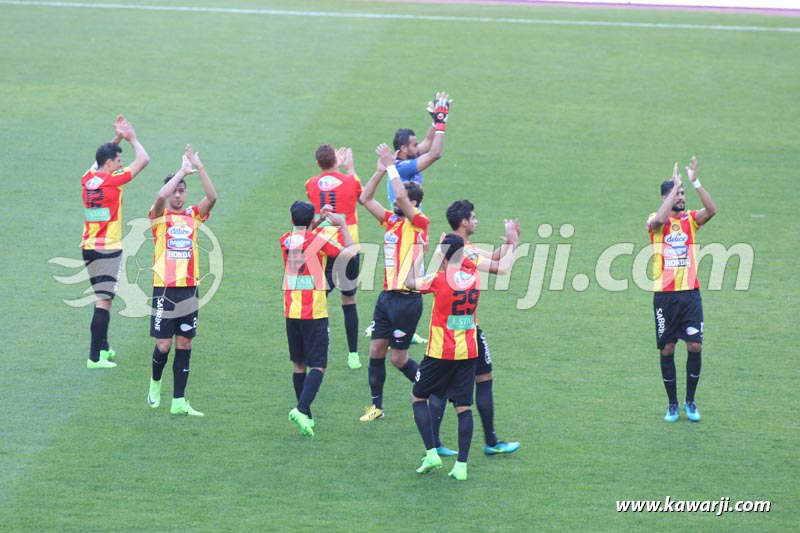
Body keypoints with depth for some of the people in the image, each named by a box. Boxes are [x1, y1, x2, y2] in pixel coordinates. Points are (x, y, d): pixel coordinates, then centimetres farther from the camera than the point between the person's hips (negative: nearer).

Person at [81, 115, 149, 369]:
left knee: (102, 298, 20)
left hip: (88, 248, 8)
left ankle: (103, 347, 29)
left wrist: (117, 139, 23)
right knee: (104, 301, -8)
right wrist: (131, 138, 8)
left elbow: (101, 158, 28)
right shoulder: (113, 181, -14)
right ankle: (95, 357, -12)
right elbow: (143, 160, -6)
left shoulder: (88, 179, 5)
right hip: (108, 249, -8)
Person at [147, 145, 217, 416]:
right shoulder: (159, 216, 0)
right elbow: (161, 196, -22)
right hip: (165, 289, -3)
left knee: (184, 345, 3)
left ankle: (179, 401, 7)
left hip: (189, 289, 3)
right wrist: (183, 171, -17)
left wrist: (199, 167, -15)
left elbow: (212, 197, -9)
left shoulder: (193, 216, 9)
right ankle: (155, 382, 28)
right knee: (164, 345, -2)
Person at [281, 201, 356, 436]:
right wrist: (343, 225, 12)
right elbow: (350, 252, 2)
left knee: (299, 364, 15)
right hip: (314, 312, -5)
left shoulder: (285, 240, 7)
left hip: (291, 311, 5)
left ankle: (305, 416, 19)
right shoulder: (319, 240, -9)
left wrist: (320, 219, 31)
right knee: (318, 366, -5)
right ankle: (302, 409, -24)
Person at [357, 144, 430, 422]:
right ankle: (377, 406, 16)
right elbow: (365, 199, 14)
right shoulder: (391, 220, 11)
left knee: (398, 358, -2)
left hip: (407, 299, -8)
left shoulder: (418, 222, -10)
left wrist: (391, 166, -18)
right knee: (376, 350, 6)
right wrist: (381, 170, 5)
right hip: (387, 295, 8)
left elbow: (400, 196, -26)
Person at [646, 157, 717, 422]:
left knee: (695, 346, -5)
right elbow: (658, 220, -26)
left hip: (690, 293, 2)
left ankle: (690, 401, 11)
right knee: (667, 349, 2)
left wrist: (695, 182, -21)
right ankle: (672, 404, 14)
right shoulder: (657, 221, 0)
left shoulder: (690, 219, 7)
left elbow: (712, 210, -13)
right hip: (665, 294, -2)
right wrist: (675, 186, -23)